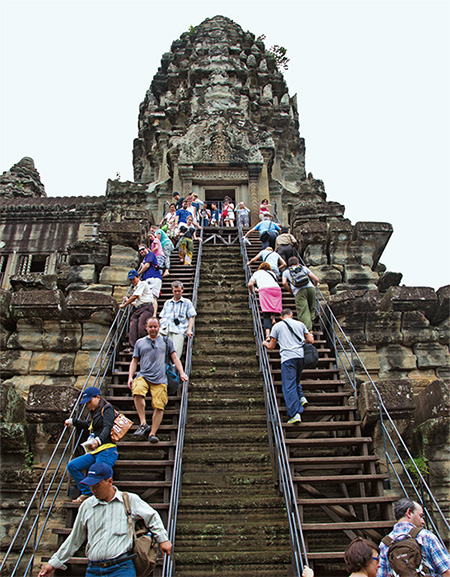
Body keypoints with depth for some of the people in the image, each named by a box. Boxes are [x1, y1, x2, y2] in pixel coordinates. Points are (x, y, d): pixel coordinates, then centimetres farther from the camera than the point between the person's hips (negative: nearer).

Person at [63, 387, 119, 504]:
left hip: (107, 451, -9)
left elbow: (107, 428, -19)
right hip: (95, 452, 9)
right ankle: (87, 493, 3)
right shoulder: (95, 412, 22)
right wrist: (72, 422, 39)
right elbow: (87, 425, 43)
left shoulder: (107, 409, -3)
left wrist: (99, 440, -37)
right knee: (72, 466, -2)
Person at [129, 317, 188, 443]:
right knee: (137, 392, -31)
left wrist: (182, 373, 5)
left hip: (160, 379, 0)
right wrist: (130, 377, 7)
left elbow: (175, 358, 18)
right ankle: (143, 424, -23)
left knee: (159, 406, -16)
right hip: (143, 376, 1)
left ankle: (153, 433, -10)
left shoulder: (166, 341, 20)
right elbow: (134, 361, 21)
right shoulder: (140, 342, 22)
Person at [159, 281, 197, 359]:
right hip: (165, 328, 3)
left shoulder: (187, 302, 21)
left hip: (178, 330, -3)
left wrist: (189, 329, -4)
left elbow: (191, 317, 12)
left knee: (175, 353, -25)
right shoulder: (167, 303, 32)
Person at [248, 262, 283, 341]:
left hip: (264, 289, -3)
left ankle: (268, 334, -25)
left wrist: (252, 293, 37)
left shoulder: (257, 273, 28)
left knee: (266, 314, -11)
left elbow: (250, 284, 17)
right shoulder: (272, 273, 37)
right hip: (277, 289, 3)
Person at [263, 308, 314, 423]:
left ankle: (295, 414, -10)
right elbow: (311, 341, 15)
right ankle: (301, 397, 10)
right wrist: (310, 336, 39)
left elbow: (271, 347, 12)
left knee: (289, 386, -4)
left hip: (288, 358, -4)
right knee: (296, 380, 28)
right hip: (301, 356, 4)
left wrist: (265, 343, 34)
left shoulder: (277, 326, 9)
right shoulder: (300, 324, 15)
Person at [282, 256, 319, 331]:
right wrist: (315, 285, 40)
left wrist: (291, 292, 20)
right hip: (310, 288, 2)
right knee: (311, 309, 17)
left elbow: (284, 283, 6)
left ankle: (308, 330, -21)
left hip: (299, 291, -2)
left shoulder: (286, 272, 26)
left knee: (303, 312, -8)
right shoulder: (304, 268, 29)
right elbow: (316, 279, 19)